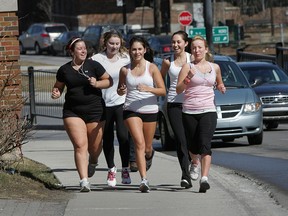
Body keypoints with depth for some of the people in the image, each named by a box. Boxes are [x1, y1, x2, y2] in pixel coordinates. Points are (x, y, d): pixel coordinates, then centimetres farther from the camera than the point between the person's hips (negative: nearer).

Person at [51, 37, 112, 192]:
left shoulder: (93, 65, 0)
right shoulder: (64, 70, 5)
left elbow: (109, 81, 6)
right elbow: (58, 86, 18)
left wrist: (97, 83, -13)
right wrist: (56, 93, -5)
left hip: (95, 110, 0)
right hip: (73, 112, 0)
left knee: (95, 147, 8)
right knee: (80, 145, -13)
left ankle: (93, 161, 46)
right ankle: (84, 181, -18)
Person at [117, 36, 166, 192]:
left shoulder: (152, 68, -2)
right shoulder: (125, 70, 4)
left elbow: (163, 91, -5)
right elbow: (120, 91, 17)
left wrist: (148, 89, -23)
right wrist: (121, 90, -8)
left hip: (150, 110, 0)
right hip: (131, 110, 0)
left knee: (147, 148, 13)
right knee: (139, 143, -19)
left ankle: (149, 156, 52)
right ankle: (144, 180, -24)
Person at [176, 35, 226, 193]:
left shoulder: (214, 67, 11)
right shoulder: (187, 67, 2)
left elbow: (219, 83, 30)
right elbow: (178, 90, -5)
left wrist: (221, 87, 7)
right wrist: (188, 78, -21)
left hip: (208, 111, 0)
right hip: (189, 112, 0)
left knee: (205, 144, -17)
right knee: (193, 146, 8)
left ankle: (204, 178, -27)